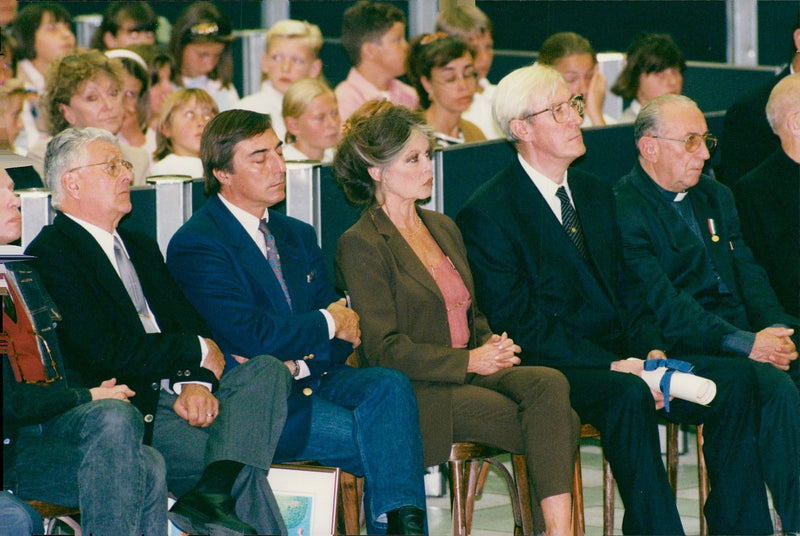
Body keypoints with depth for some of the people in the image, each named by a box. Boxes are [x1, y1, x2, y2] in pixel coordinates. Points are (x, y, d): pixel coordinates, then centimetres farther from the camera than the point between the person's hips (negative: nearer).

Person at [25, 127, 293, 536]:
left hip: (177, 393, 8)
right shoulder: (50, 254, -7)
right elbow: (108, 349, -16)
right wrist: (198, 351, -6)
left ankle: (214, 491, -35)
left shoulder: (141, 247, 23)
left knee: (266, 371, -18)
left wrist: (197, 382, -9)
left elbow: (189, 323, 14)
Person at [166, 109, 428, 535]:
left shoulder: (298, 236, 18)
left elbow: (346, 330, 11)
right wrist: (328, 323, -5)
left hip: (313, 381, 7)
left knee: (390, 386, -25)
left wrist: (299, 362, -12)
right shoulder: (196, 245, -7)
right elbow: (249, 335, -18)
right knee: (377, 441, -26)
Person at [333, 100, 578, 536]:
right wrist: (468, 361, -15)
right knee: (561, 425, -26)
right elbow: (383, 349, -11)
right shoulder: (361, 246, -5)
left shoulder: (443, 228, 20)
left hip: (471, 370, 7)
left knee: (549, 385, -27)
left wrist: (492, 345, 3)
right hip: (417, 392, -7)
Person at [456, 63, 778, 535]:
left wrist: (652, 351, -3)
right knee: (628, 395, -37)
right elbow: (517, 322, -14)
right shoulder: (487, 213, -7)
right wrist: (613, 365, -21)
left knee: (734, 379, -13)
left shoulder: (596, 194, 18)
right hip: (553, 368, -7)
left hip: (620, 357, 7)